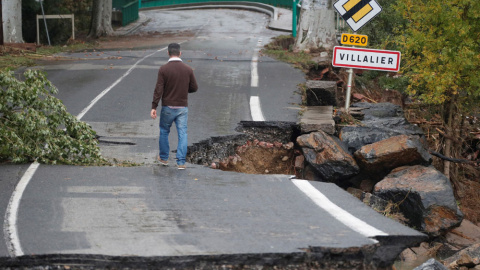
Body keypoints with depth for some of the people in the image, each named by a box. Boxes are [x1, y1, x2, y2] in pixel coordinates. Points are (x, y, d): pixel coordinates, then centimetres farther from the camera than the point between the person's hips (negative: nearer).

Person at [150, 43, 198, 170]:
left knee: (164, 132, 17)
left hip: (168, 107, -1)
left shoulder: (163, 69, -11)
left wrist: (154, 107, -10)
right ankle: (181, 162, -1)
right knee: (182, 134, 4)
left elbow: (158, 89, -13)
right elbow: (194, 88, 3)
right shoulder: (188, 69, -3)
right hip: (182, 107, 1)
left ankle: (164, 158, 27)